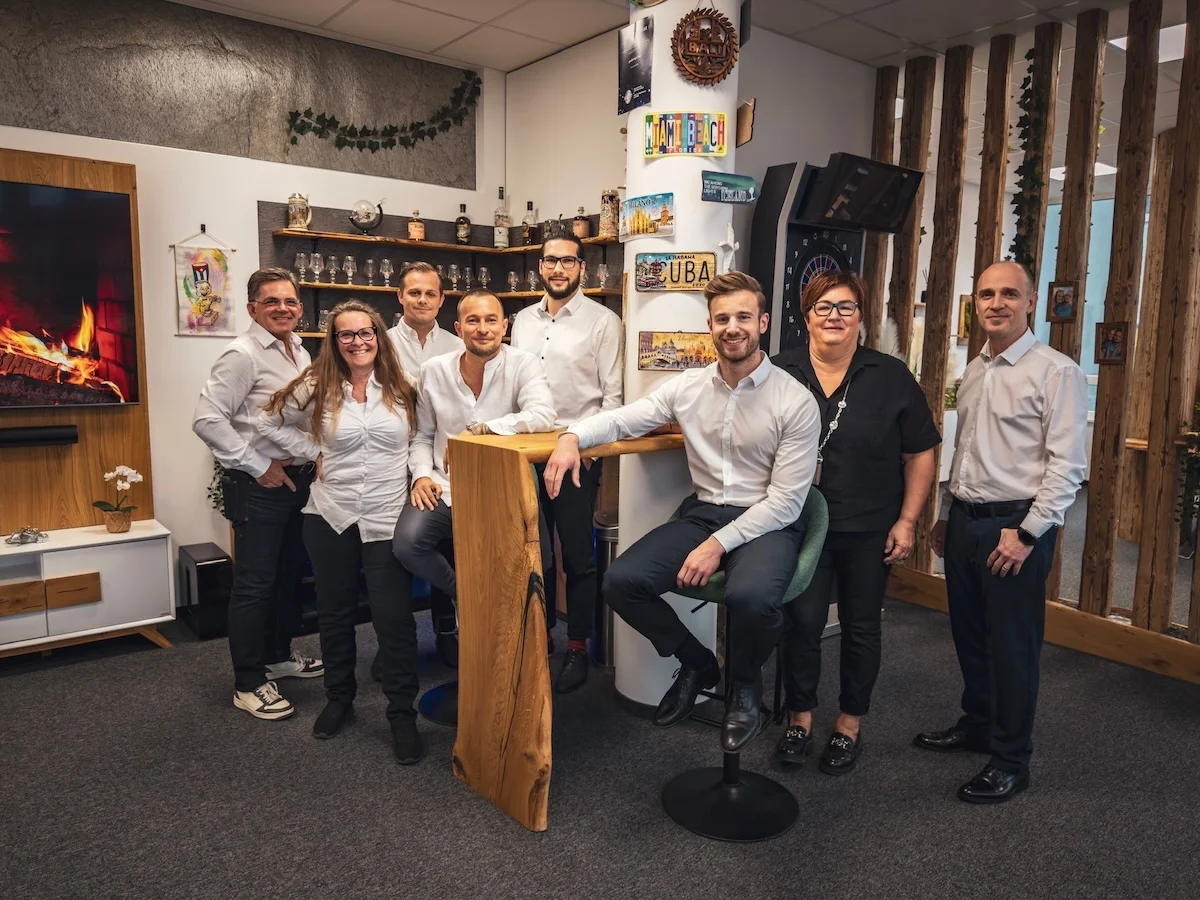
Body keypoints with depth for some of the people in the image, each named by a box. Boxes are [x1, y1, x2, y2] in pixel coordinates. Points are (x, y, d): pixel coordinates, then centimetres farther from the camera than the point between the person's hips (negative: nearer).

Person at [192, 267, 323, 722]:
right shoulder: (243, 355, -16)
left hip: (298, 478, 8)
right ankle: (248, 684, 12)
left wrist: (312, 459, 9)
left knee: (289, 574, 18)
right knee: (254, 584, 0)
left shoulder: (300, 352, 11)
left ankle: (278, 655, 36)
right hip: (258, 485, -8)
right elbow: (207, 419, -21)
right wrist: (258, 467, -18)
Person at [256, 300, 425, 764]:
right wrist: (315, 453, 1)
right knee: (335, 612, 16)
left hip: (389, 519, -1)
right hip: (331, 516, 2)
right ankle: (338, 696, 36)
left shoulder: (402, 387, 0)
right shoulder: (316, 388, 0)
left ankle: (402, 713, 14)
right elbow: (269, 422, 9)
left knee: (394, 618, -1)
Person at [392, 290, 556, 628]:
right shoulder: (434, 370, 5)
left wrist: (480, 429, -24)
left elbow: (543, 416, -24)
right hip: (446, 488, 3)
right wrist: (422, 474, -5)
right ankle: (461, 595, 10)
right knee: (407, 543, -22)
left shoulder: (522, 364, -6)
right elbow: (423, 436, 13)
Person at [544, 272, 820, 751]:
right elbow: (622, 418, 7)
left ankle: (745, 683, 2)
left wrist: (719, 544, -22)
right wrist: (572, 435, -16)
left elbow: (785, 500, -13)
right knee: (621, 582, -16)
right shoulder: (687, 387, 2)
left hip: (766, 523, -4)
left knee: (750, 597, -37)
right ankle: (697, 664, 13)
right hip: (701, 512, 5)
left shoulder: (796, 401, -11)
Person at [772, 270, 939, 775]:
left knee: (861, 627, 12)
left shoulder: (891, 378, -3)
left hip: (869, 531, 0)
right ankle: (800, 717, 26)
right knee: (801, 623, 5)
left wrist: (906, 521, -4)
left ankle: (850, 724, 30)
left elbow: (920, 455, 1)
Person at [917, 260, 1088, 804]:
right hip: (964, 520, 7)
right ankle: (976, 724, 37)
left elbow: (1067, 465, -15)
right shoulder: (973, 372, 12)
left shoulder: (1056, 372, -11)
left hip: (1016, 524, -7)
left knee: (1012, 645, 2)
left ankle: (1010, 761, 18)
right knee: (969, 634, 18)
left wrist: (1027, 533, -18)